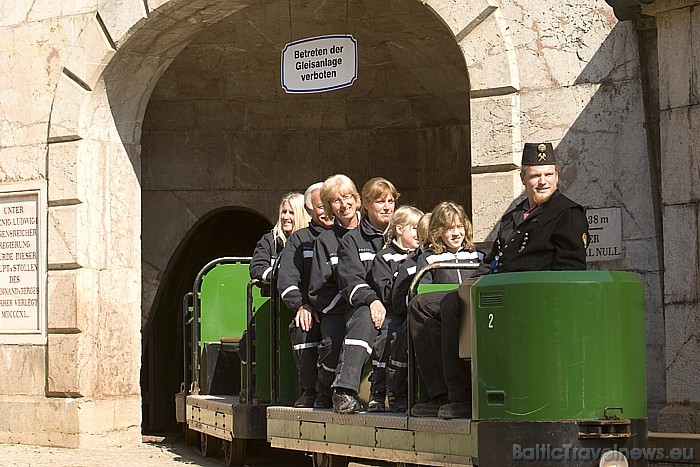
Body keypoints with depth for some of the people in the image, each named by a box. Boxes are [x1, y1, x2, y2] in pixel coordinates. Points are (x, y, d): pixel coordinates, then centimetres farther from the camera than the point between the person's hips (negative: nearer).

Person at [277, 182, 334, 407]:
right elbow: (286, 280, 4)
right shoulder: (299, 240, 17)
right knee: (302, 324, -33)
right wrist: (301, 305, -14)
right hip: (311, 307, 0)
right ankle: (309, 390, -27)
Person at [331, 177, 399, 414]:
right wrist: (372, 300, -21)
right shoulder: (353, 240, 15)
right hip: (363, 305, -2)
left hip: (396, 308, 2)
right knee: (365, 319, -37)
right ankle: (345, 389, -48)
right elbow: (350, 279, 0)